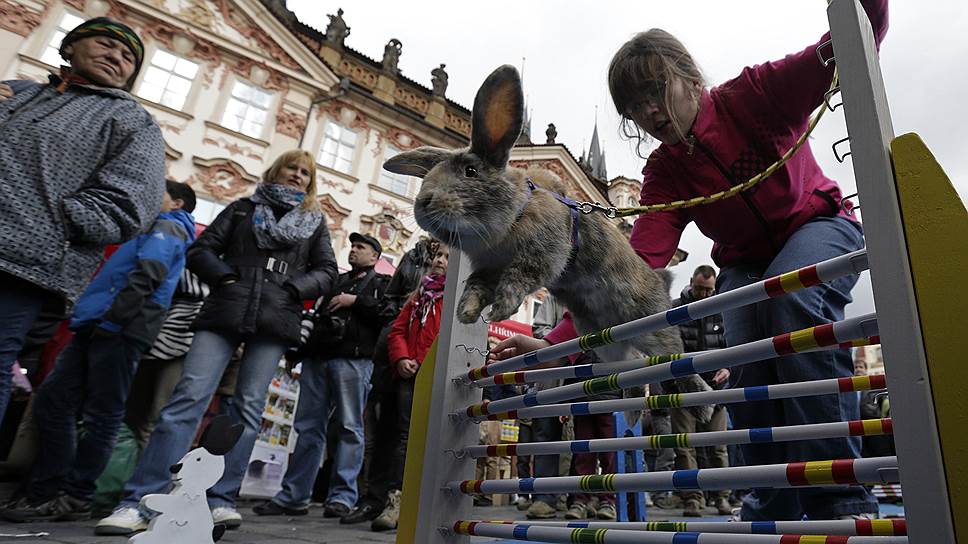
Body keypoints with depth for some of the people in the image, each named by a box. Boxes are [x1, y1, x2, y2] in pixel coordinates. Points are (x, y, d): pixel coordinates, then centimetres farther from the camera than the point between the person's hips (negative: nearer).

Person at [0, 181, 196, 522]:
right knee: (51, 402, 6)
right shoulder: (153, 230, 31)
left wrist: (112, 317, -21)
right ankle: (47, 492, 10)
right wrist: (90, 317, 19)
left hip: (120, 330, -9)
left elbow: (147, 275, -15)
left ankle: (74, 499, 3)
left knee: (101, 416, -4)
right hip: (99, 328, 9)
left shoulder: (168, 227, 2)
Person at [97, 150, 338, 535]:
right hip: (224, 313, 0)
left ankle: (221, 500, 6)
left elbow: (326, 271, 11)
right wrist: (225, 276, -6)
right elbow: (201, 249, 11)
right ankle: (139, 502, -7)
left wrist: (294, 288, -5)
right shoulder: (243, 208, 16)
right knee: (188, 398, -9)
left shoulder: (315, 221, 17)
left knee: (248, 409, 0)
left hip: (274, 322, 1)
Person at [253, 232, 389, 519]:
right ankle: (293, 495, 12)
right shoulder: (336, 281, 28)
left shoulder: (382, 283, 10)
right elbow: (316, 312, 30)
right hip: (317, 357, 6)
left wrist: (356, 301, -10)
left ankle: (342, 496, -1)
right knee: (308, 427, 6)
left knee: (350, 427, -5)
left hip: (353, 359, -6)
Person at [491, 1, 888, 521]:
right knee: (748, 363, -23)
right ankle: (772, 507, -2)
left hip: (819, 225, -3)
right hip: (745, 265, 3)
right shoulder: (663, 173, -12)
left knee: (794, 293, -36)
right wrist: (557, 341, -38)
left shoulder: (753, 94, -16)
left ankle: (840, 500, -32)